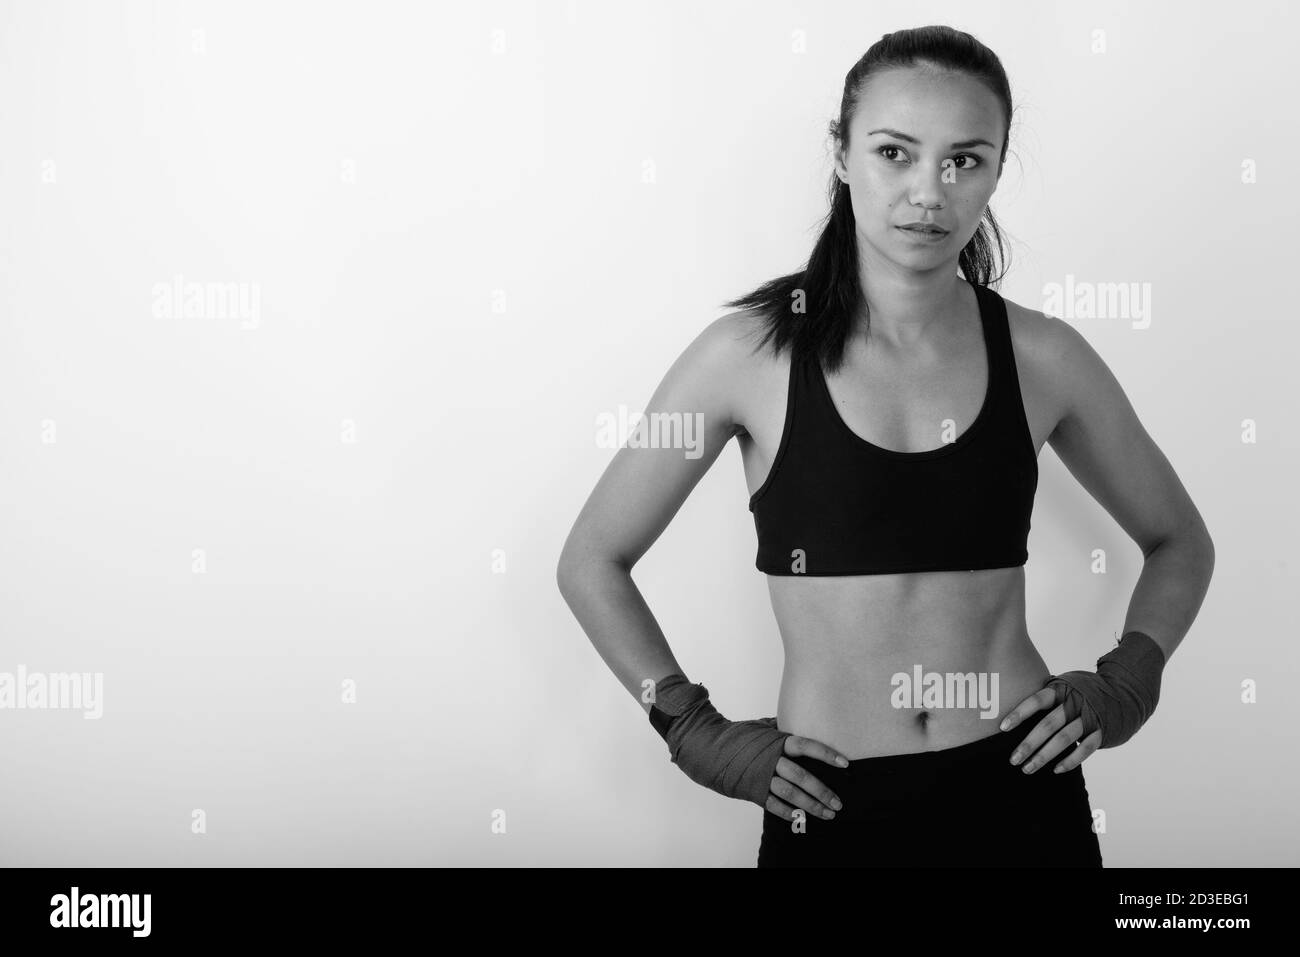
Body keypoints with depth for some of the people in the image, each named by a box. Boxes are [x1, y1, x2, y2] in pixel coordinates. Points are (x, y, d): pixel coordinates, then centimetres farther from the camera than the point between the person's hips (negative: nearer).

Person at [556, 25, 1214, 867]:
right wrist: (697, 733, -3)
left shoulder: (1042, 356, -2)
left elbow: (1180, 542, 15)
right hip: (832, 809, -1)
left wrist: (1125, 686, 1)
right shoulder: (753, 352, -7)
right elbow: (592, 562, 2)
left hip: (1023, 797, 2)